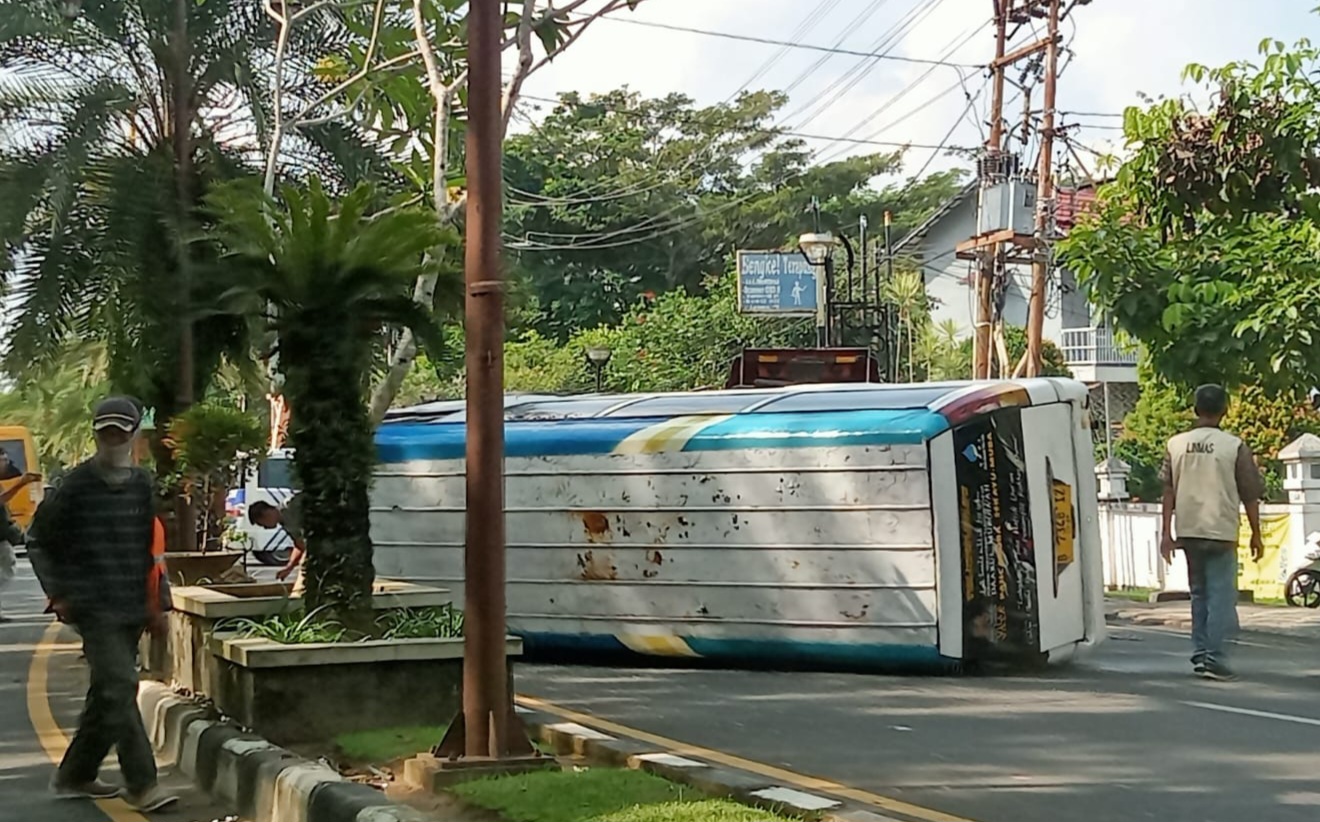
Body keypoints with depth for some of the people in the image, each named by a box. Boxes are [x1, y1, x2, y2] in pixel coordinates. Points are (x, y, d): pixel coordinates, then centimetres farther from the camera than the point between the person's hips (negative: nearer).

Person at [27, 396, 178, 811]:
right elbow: (37, 540, 3)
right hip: (94, 606, -6)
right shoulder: (77, 485, -5)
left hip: (132, 607, 6)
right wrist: (57, 594, -2)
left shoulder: (142, 485, 9)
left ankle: (75, 776, 26)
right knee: (120, 688, -14)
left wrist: (157, 602, 15)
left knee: (107, 694, 12)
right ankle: (142, 784, -12)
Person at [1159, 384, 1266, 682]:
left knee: (1199, 593, 17)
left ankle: (1199, 653, 17)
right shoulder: (1235, 447, -5)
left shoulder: (1177, 444, 4)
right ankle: (1215, 660, -5)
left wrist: (1167, 532, 7)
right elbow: (1250, 495, -2)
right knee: (1221, 597, 0)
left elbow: (1169, 492, 3)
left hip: (1188, 531, 4)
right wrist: (1256, 534, 7)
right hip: (1221, 531, -4)